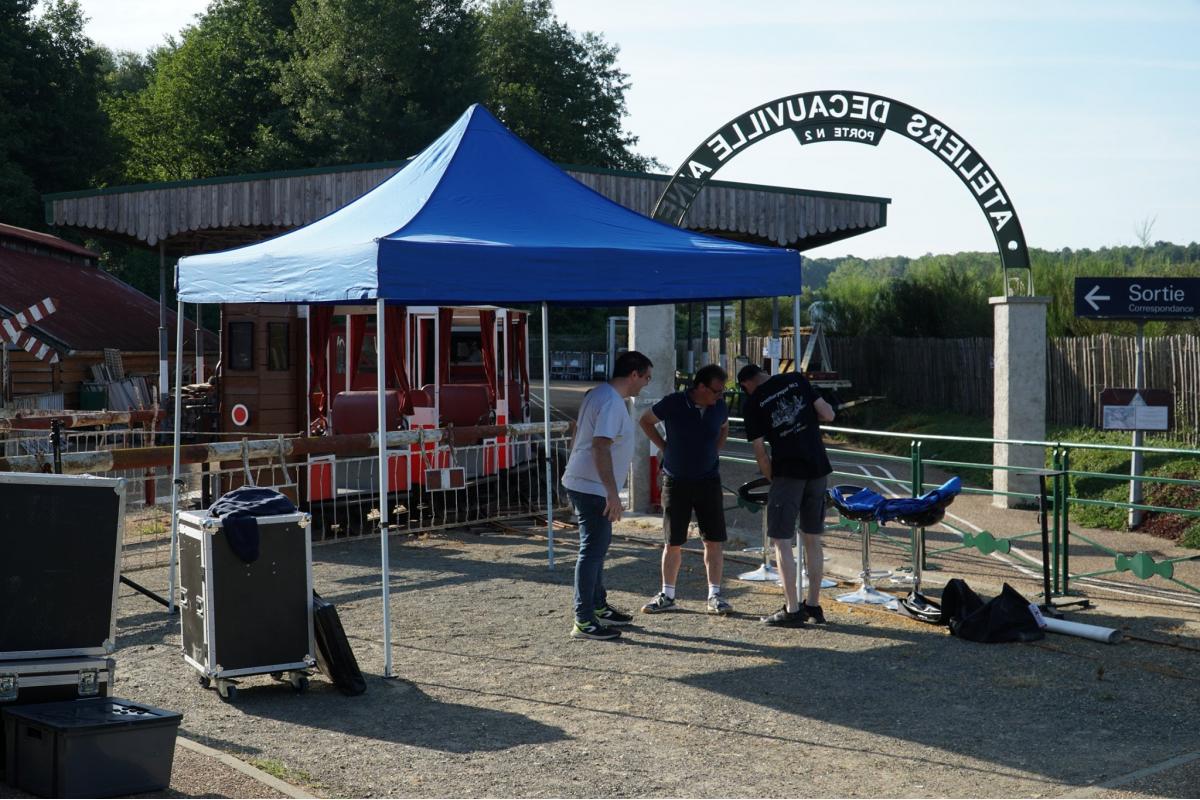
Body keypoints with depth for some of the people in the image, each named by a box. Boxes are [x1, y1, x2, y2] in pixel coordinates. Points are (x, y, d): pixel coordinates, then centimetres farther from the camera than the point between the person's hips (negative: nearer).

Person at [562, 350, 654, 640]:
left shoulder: (598, 394, 12)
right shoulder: (612, 403, -20)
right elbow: (600, 447, -28)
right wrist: (612, 493, -28)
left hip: (583, 484, 11)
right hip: (592, 488, -11)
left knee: (598, 545, 20)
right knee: (592, 551, -7)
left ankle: (598, 607, 32)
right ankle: (584, 621, -3)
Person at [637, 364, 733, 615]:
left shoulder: (719, 407, -4)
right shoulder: (673, 404, -14)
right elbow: (645, 421, 3)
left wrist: (713, 451, 6)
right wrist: (665, 447, -1)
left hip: (708, 481, 2)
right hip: (676, 481, -2)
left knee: (714, 540, 0)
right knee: (672, 543, 5)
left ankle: (714, 595, 8)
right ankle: (667, 595, 17)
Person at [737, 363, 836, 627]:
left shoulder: (753, 404, -1)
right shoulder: (796, 380, 6)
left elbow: (760, 452, -1)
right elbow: (828, 415, 2)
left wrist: (772, 478, 14)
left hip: (788, 471, -4)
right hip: (818, 467, 5)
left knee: (782, 540, 3)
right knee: (813, 539, 14)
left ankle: (792, 610, 0)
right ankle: (813, 605, 21)